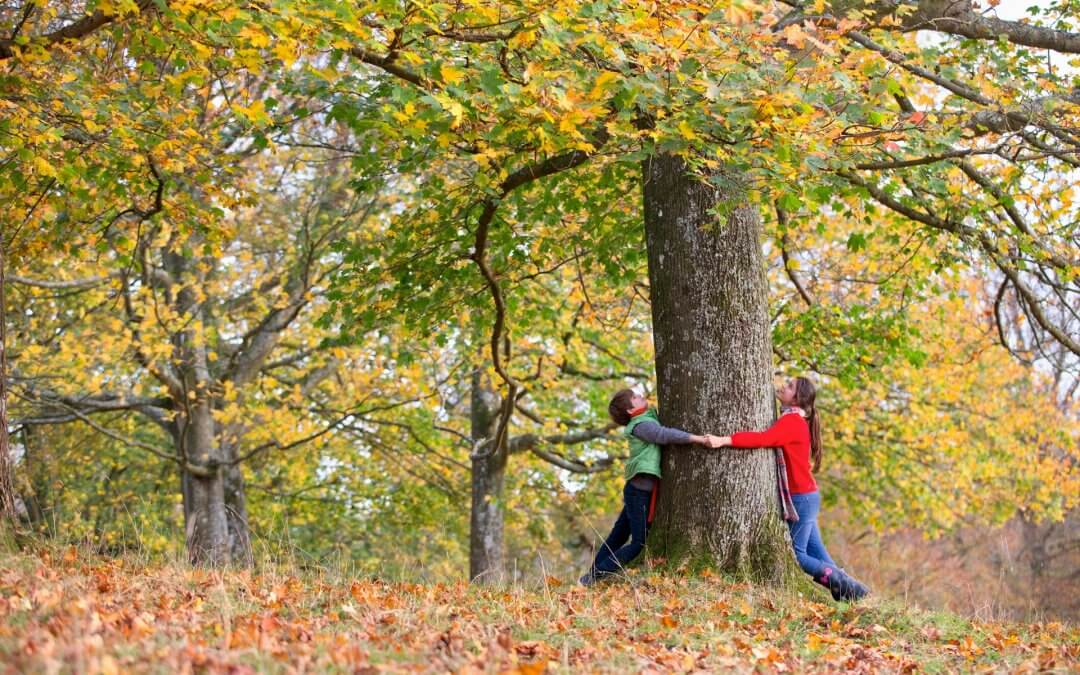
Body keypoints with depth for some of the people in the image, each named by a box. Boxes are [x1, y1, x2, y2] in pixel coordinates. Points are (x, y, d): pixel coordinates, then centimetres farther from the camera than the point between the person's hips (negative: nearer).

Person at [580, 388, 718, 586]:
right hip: (640, 490, -10)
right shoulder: (642, 425, -16)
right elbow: (666, 435, -31)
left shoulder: (650, 418, 13)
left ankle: (593, 574, 23)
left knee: (618, 536, 17)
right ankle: (598, 574, -5)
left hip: (636, 489, 10)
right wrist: (700, 439, -37)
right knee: (639, 543, -7)